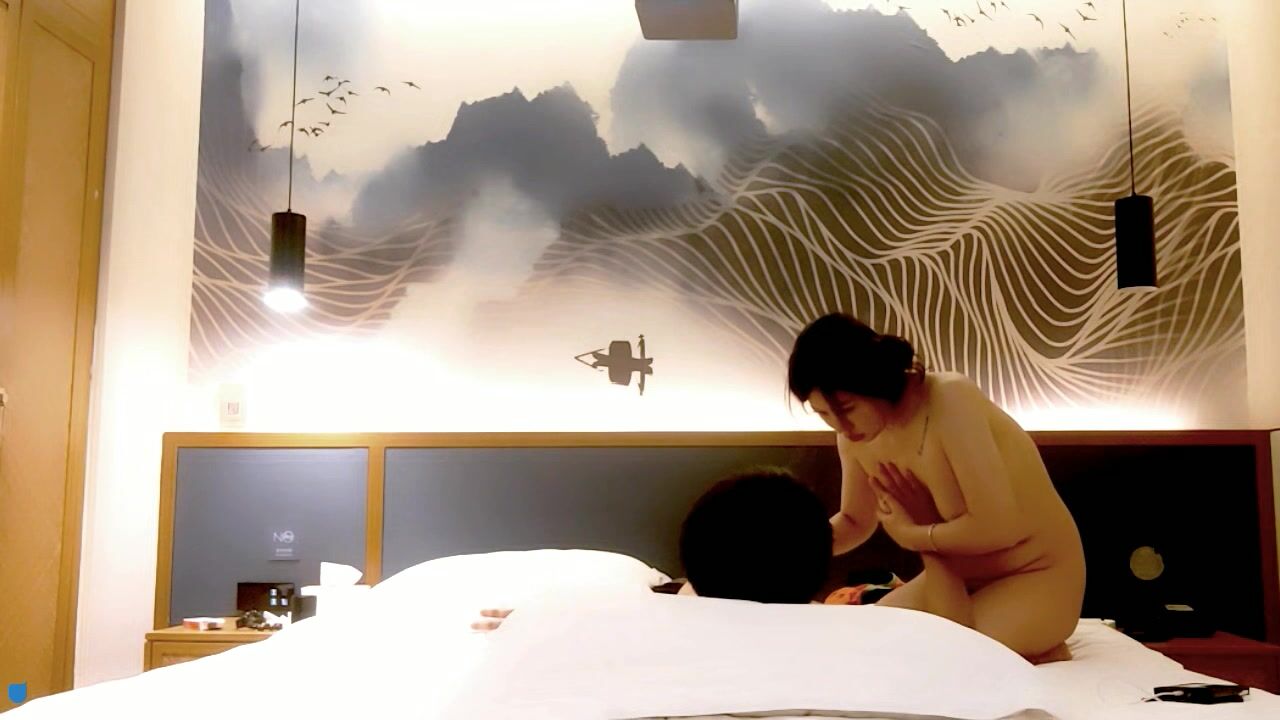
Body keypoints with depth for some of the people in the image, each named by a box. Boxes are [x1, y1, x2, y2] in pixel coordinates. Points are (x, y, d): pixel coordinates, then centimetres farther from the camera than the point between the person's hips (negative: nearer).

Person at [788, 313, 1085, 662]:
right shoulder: (854, 434, -7)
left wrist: (913, 536, -16)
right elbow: (855, 522, 10)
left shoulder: (951, 400, -29)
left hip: (1037, 576, -7)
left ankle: (1043, 655, 3)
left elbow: (998, 526, -31)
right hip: (959, 578, 7)